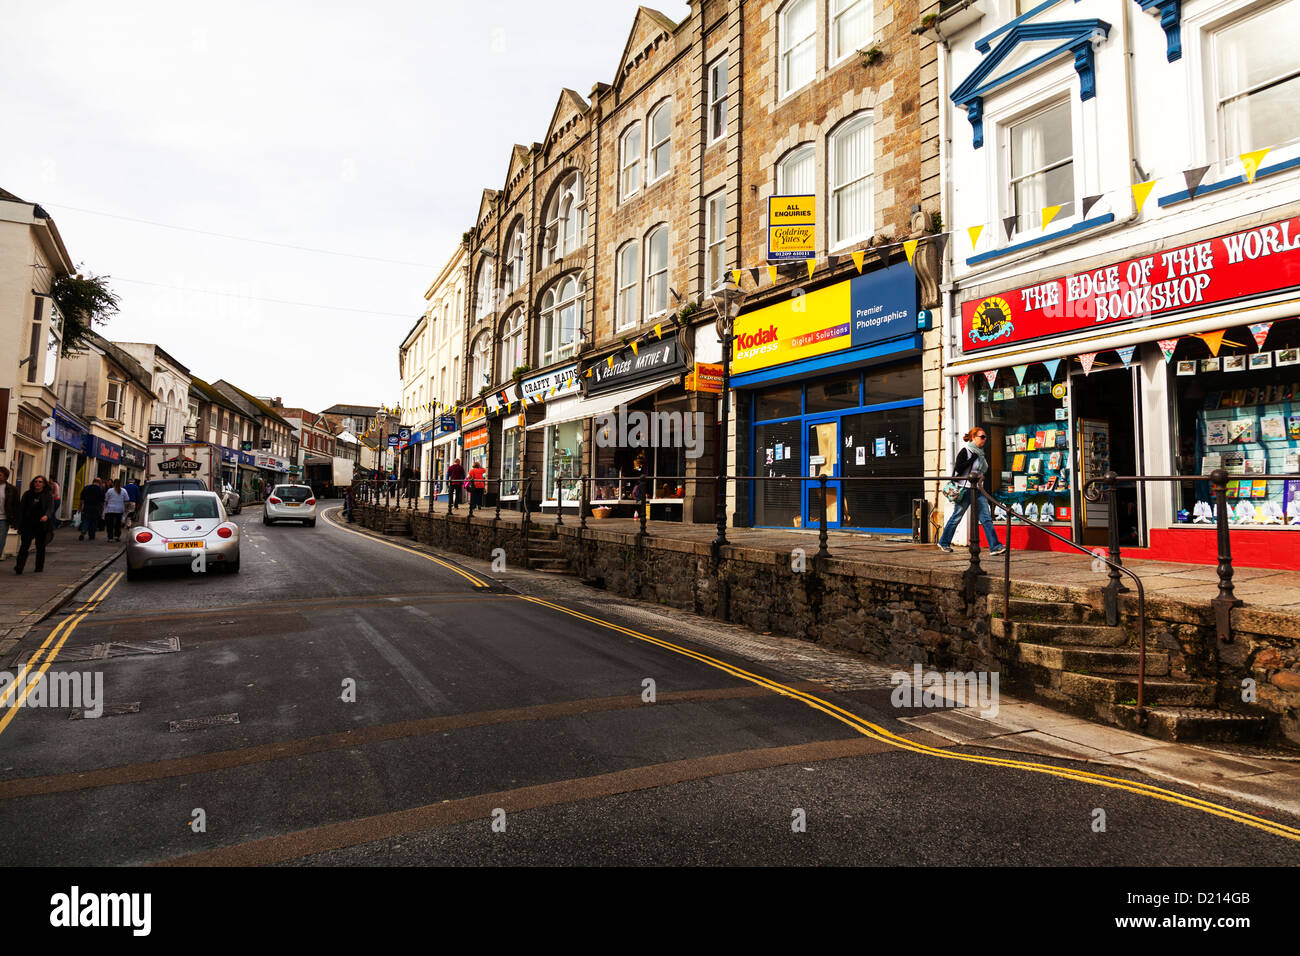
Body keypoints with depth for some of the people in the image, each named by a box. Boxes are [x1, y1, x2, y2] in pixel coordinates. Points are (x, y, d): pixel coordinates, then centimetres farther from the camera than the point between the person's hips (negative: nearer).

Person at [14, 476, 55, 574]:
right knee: (24, 545, -8)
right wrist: (20, 524, 6)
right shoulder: (27, 494, 10)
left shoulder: (48, 496, 3)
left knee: (40, 547, 8)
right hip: (28, 524, 1)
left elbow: (50, 509, -10)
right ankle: (18, 568, -12)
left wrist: (46, 516, -32)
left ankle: (39, 568, 17)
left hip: (41, 526, -1)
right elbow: (21, 509, 12)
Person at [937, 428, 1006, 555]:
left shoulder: (980, 453, 15)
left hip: (978, 489, 7)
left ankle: (995, 546, -8)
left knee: (986, 518, -4)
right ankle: (944, 543, 18)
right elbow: (958, 469, -17)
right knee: (956, 517, 3)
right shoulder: (965, 451, -6)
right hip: (965, 489, -7)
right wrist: (972, 459, -17)